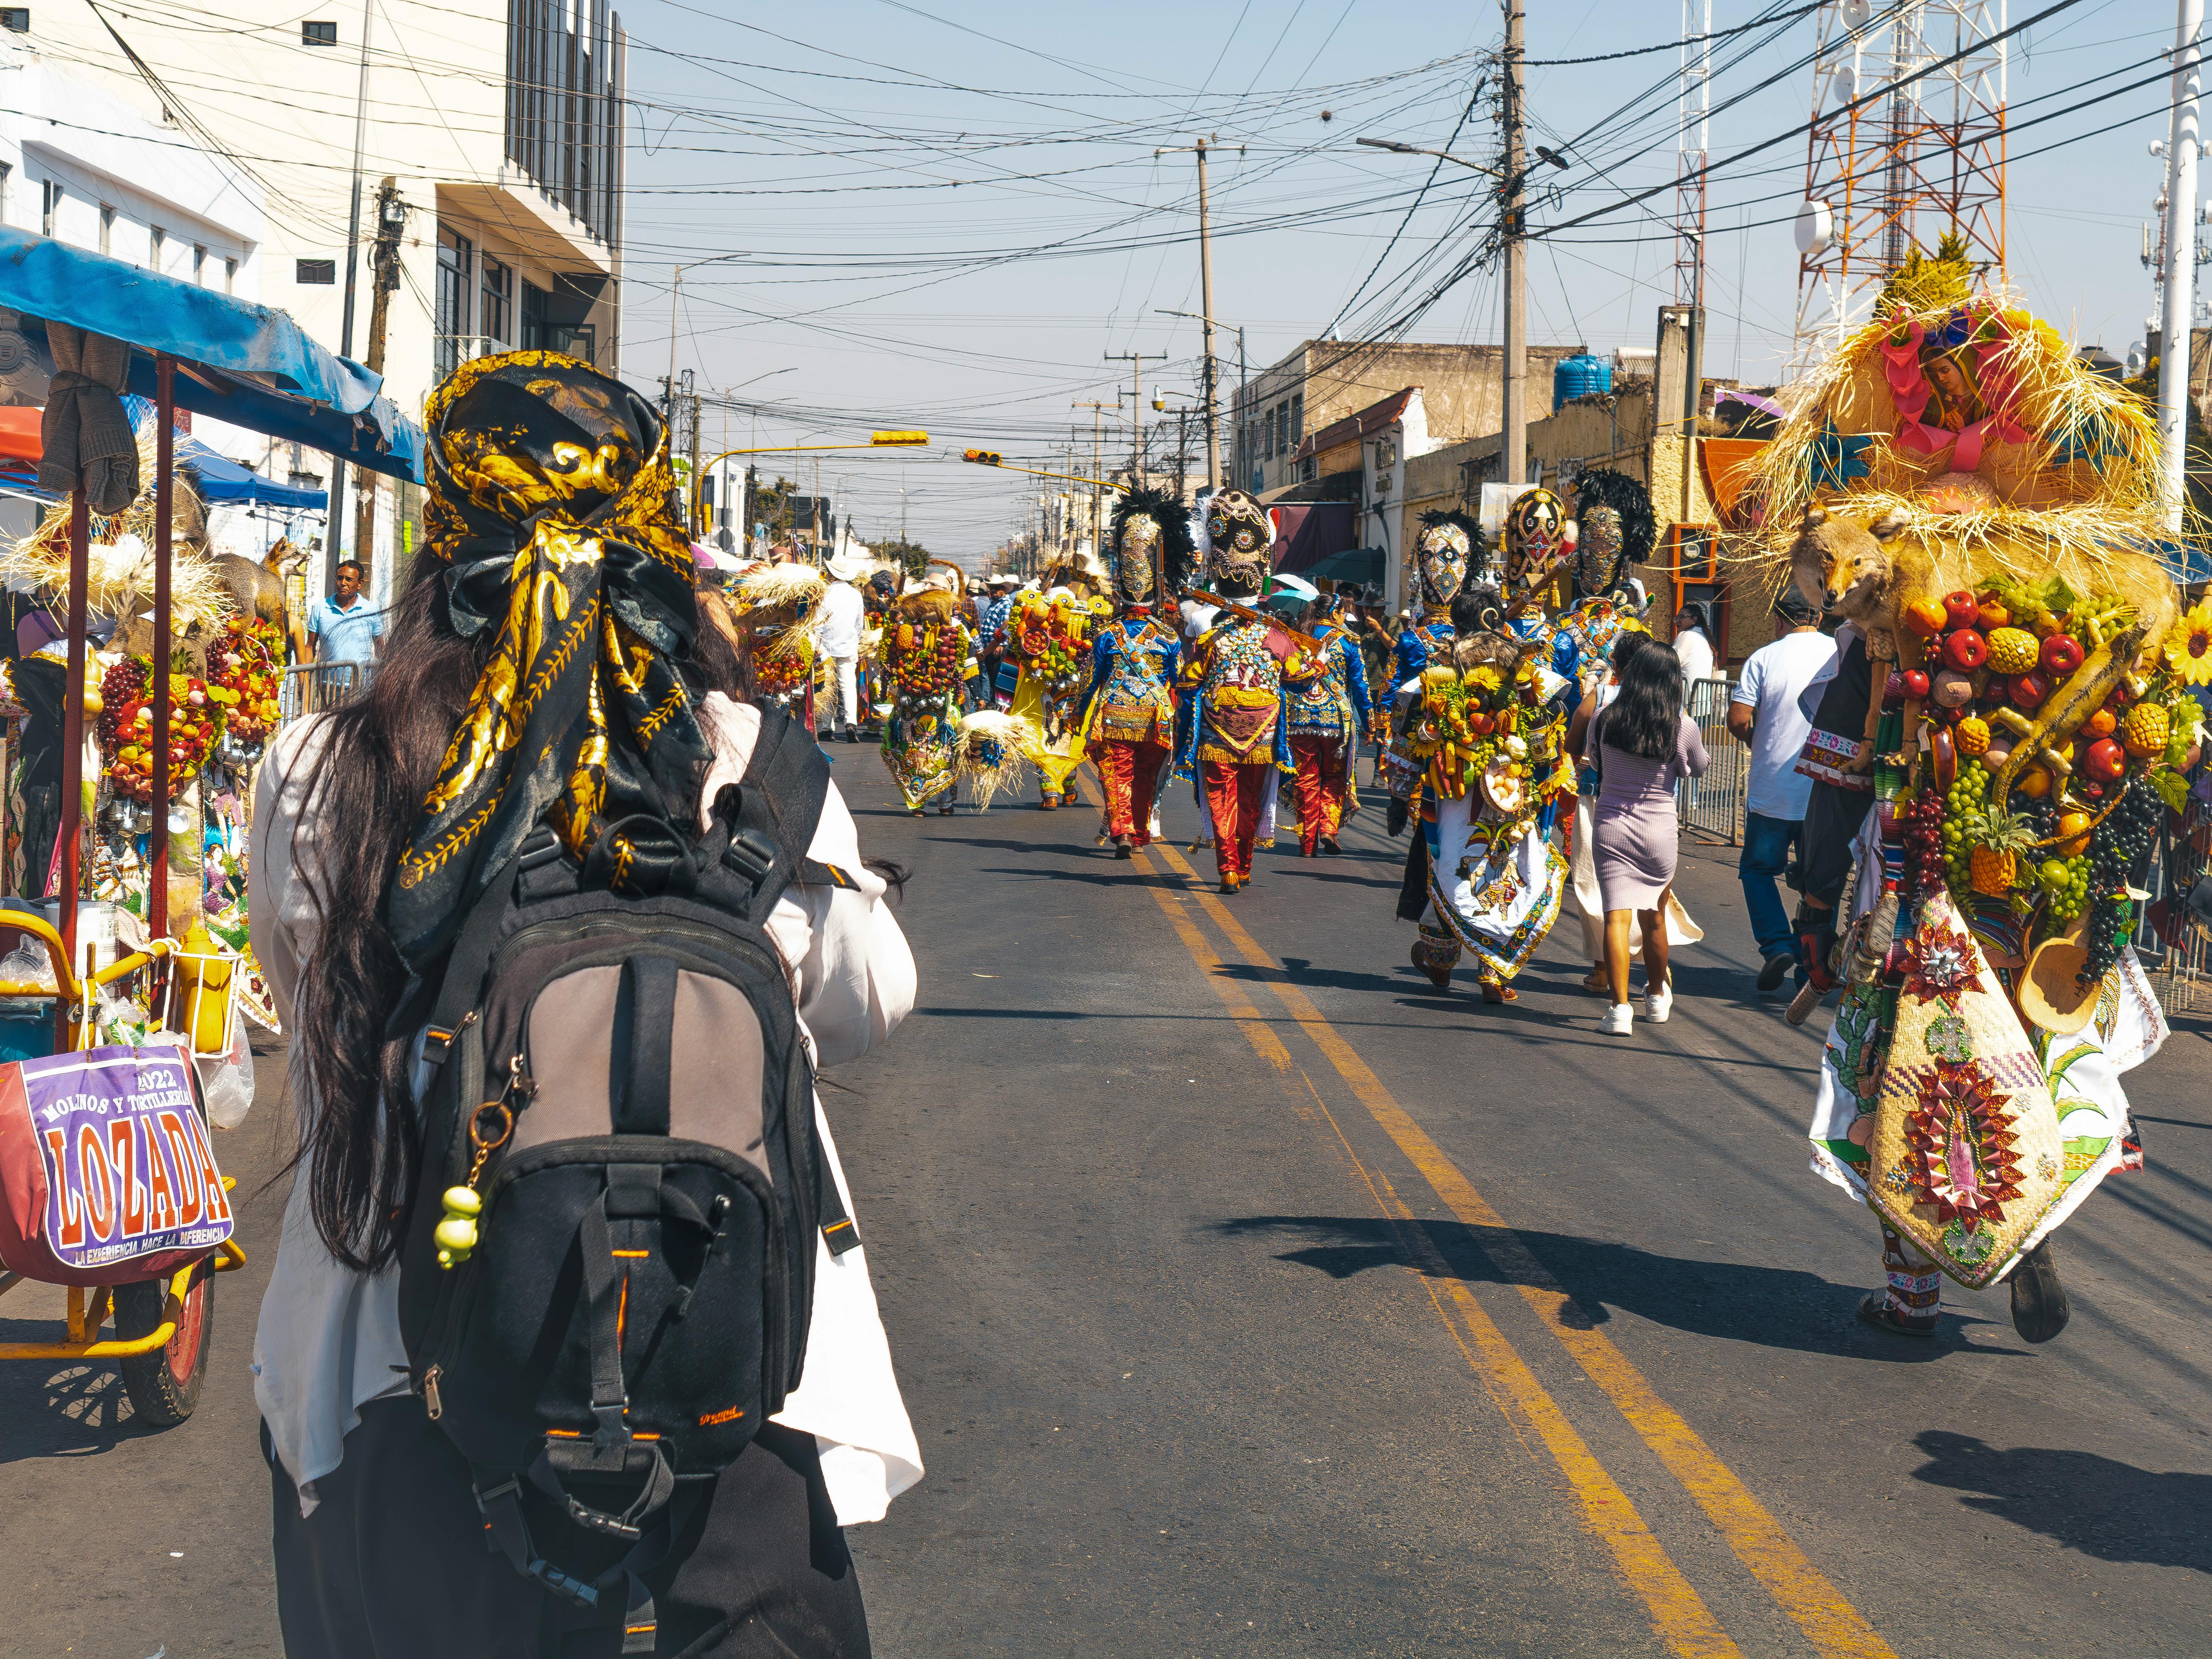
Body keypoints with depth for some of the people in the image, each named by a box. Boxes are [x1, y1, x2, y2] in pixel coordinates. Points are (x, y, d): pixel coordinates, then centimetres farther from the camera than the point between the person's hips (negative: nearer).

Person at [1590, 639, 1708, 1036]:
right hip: (1659, 829, 0)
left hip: (1610, 825, 0)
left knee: (1616, 915, -6)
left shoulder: (1605, 720, -3)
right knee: (1654, 917, 18)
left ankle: (1620, 1006, -18)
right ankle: (1657, 997, 36)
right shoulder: (1683, 729, -7)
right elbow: (1699, 769, 12)